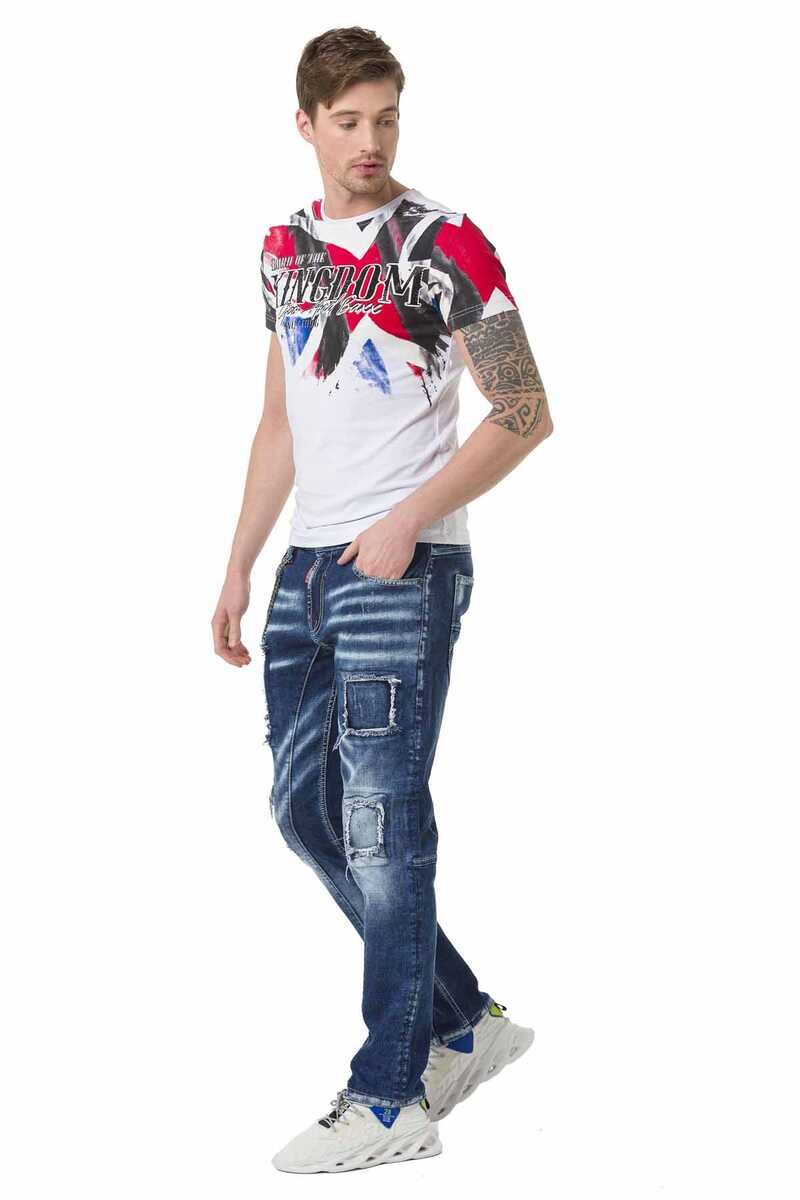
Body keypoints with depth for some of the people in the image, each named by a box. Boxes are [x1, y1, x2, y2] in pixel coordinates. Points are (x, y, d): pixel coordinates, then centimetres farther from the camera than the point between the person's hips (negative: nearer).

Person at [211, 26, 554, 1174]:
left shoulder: (444, 245, -7)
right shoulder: (286, 247, 14)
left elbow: (525, 413, -9)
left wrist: (406, 522, -17)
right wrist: (240, 566, 17)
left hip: (403, 567, -8)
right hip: (309, 565, 8)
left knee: (381, 824, -7)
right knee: (304, 807, 11)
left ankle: (390, 1101, 4)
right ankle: (466, 1025, 24)